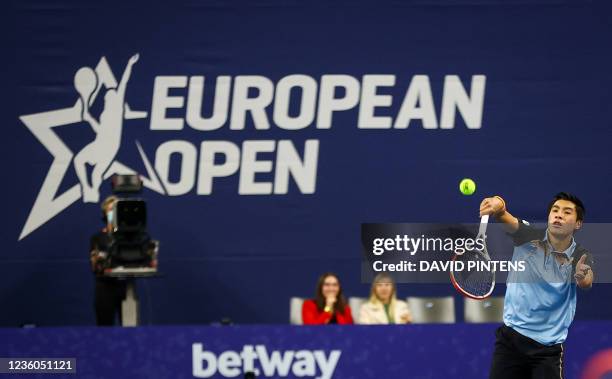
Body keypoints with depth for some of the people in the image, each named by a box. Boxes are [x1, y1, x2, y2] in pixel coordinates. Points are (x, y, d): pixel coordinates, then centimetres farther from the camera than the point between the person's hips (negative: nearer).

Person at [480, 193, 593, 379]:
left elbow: (586, 282, -26)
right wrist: (497, 205, -45)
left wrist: (583, 276, -51)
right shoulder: (529, 236, -5)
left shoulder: (580, 257, -6)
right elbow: (504, 217, -21)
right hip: (510, 337, 1)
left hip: (548, 347, -1)